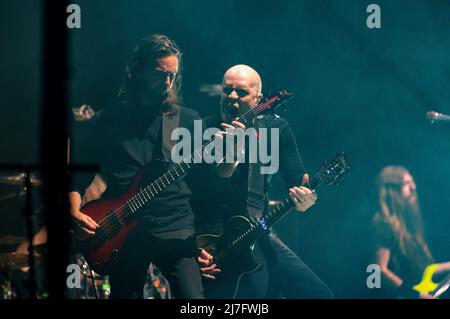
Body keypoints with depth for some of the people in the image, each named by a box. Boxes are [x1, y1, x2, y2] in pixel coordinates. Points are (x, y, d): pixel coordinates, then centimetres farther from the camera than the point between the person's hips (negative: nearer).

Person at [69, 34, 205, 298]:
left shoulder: (187, 120, 9)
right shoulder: (106, 122, 9)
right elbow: (79, 177, 12)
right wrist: (75, 212, -6)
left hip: (176, 228, -1)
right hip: (123, 232, 1)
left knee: (193, 297, -18)